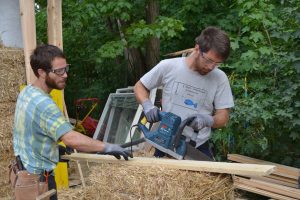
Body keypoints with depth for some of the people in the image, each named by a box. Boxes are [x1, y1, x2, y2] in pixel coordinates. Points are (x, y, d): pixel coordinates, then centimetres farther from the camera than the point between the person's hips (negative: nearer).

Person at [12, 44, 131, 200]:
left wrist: (54, 148, 11)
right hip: (37, 175, -9)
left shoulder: (26, 92, 1)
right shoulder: (43, 104, -29)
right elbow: (71, 138, -40)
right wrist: (107, 147, -37)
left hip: (25, 167, 9)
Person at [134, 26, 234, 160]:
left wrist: (208, 120, -24)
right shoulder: (168, 66, -8)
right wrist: (147, 105, -15)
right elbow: (139, 86, 5)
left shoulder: (220, 78, -6)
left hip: (199, 149, 1)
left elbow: (223, 117, -2)